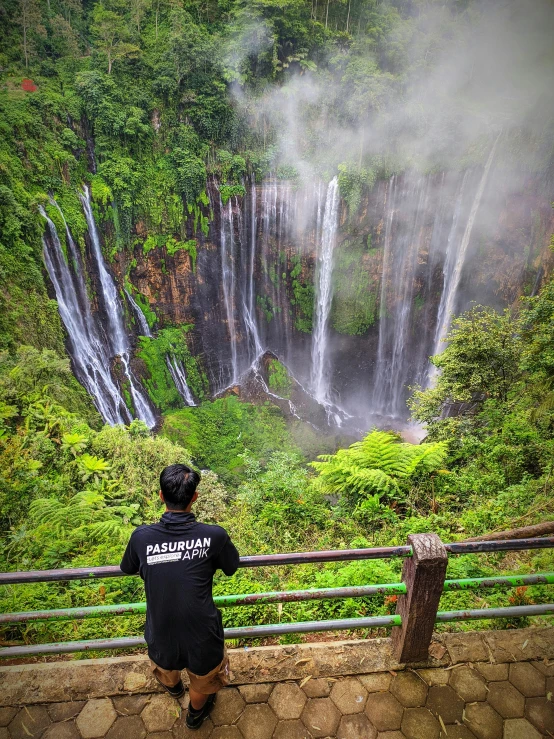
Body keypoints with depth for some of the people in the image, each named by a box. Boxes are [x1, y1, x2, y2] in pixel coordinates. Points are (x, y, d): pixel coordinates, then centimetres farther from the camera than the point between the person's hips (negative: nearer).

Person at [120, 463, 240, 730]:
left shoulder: (141, 536, -17)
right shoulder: (214, 536, -22)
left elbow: (127, 569, 5)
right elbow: (231, 567, -1)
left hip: (162, 636, 2)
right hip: (201, 636, -2)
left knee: (166, 670, 39)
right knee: (202, 681, 34)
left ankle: (173, 686, 70)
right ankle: (195, 714, 62)